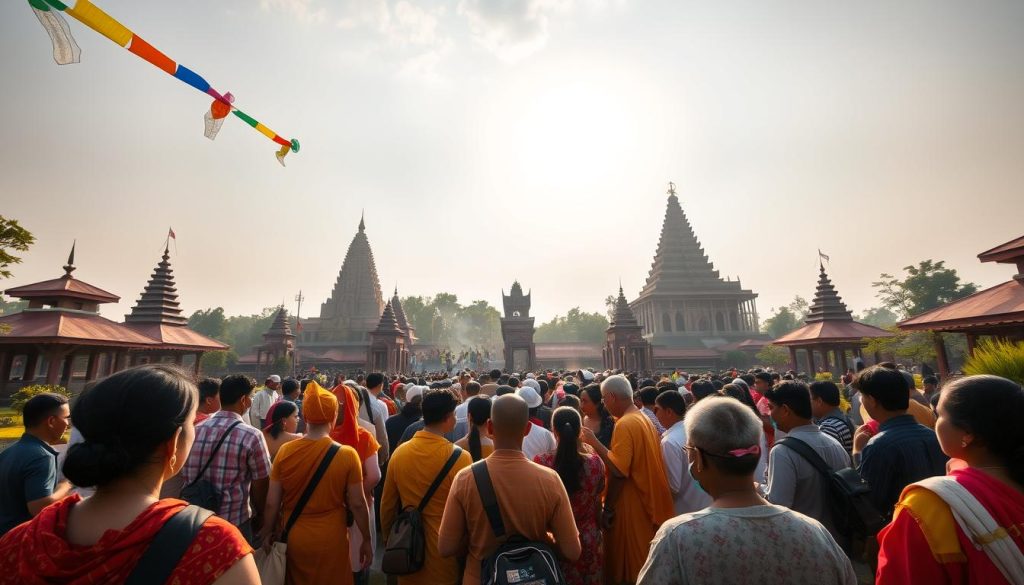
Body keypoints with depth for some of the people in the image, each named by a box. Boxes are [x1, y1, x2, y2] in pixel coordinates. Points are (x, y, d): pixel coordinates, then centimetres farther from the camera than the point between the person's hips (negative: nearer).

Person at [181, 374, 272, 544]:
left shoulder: (196, 431, -4)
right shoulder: (251, 436, -19)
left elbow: (186, 476, 8)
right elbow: (260, 484, -11)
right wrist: (258, 517, 8)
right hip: (235, 521, -5)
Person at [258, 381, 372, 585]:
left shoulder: (285, 450, -12)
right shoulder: (347, 454, -20)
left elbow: (272, 503, -4)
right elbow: (357, 504, -12)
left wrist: (268, 533, 14)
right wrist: (366, 540, 1)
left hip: (292, 539, 2)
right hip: (331, 541, -2)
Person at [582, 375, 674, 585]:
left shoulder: (625, 424, -23)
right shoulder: (643, 418, 5)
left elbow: (618, 470, -27)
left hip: (632, 504, -9)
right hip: (648, 500, 9)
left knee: (629, 562, 9)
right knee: (642, 559, 23)